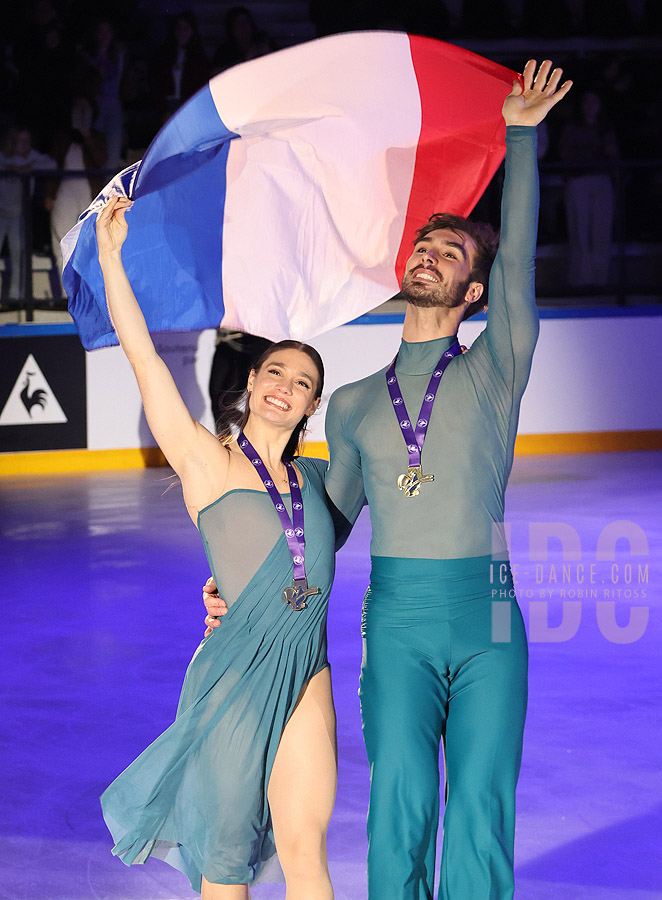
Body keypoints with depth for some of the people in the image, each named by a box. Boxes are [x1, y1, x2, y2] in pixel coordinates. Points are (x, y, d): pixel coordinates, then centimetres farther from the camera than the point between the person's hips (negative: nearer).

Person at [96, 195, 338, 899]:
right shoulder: (206, 460, 0)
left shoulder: (313, 478, 14)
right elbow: (144, 359, -6)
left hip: (306, 673, 3)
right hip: (235, 672, -3)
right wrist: (110, 254, -10)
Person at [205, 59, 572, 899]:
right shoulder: (353, 405, 19)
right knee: (401, 794, -13)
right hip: (396, 619, 1)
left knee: (481, 809, -8)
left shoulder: (494, 371, 11)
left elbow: (517, 257, -2)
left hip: (486, 617, -1)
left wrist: (521, 136, -8)